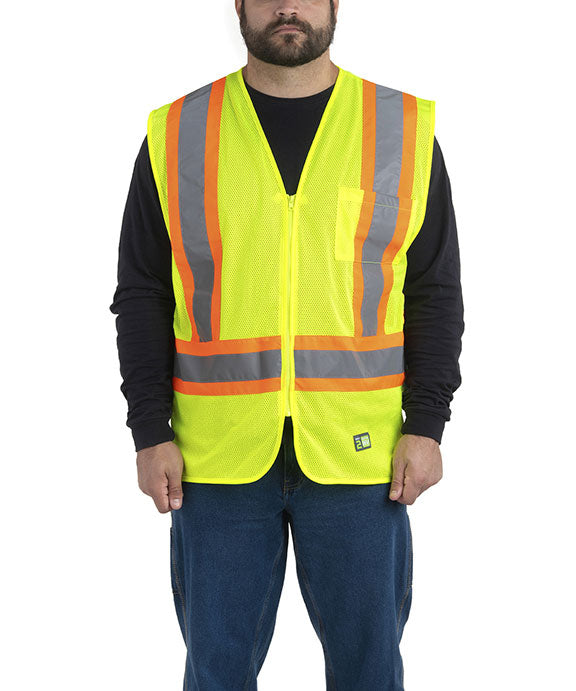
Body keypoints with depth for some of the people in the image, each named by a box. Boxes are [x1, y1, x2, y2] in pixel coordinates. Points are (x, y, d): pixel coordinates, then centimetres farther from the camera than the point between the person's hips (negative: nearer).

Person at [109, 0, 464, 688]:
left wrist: (426, 425, -4)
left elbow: (435, 291, 4)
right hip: (218, 452, 1)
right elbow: (142, 295, 4)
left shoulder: (405, 129, 3)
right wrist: (151, 432, -2)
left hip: (358, 450, 0)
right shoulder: (176, 136, 3)